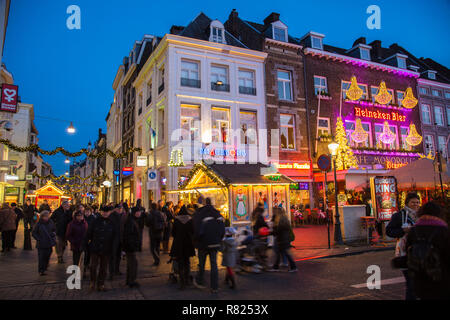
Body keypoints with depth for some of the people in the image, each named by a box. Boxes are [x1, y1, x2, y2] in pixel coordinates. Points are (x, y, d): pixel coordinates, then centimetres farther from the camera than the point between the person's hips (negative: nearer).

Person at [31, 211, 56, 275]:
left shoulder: (51, 222, 3)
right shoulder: (38, 224, -8)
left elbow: (54, 230, 18)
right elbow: (33, 233, -1)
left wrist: (53, 233, -2)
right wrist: (38, 239, -9)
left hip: (49, 243, 3)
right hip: (41, 244, -3)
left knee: (47, 256, 9)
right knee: (41, 257, -2)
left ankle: (45, 268, 28)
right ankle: (41, 271, 9)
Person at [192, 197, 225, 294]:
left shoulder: (198, 214, -12)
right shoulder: (217, 213, 3)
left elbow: (197, 231, -17)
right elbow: (223, 230, 6)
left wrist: (196, 241, -1)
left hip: (203, 243, -3)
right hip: (215, 243, 3)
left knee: (201, 264, 15)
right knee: (214, 264, 9)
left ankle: (199, 282, 32)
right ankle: (214, 287, 12)